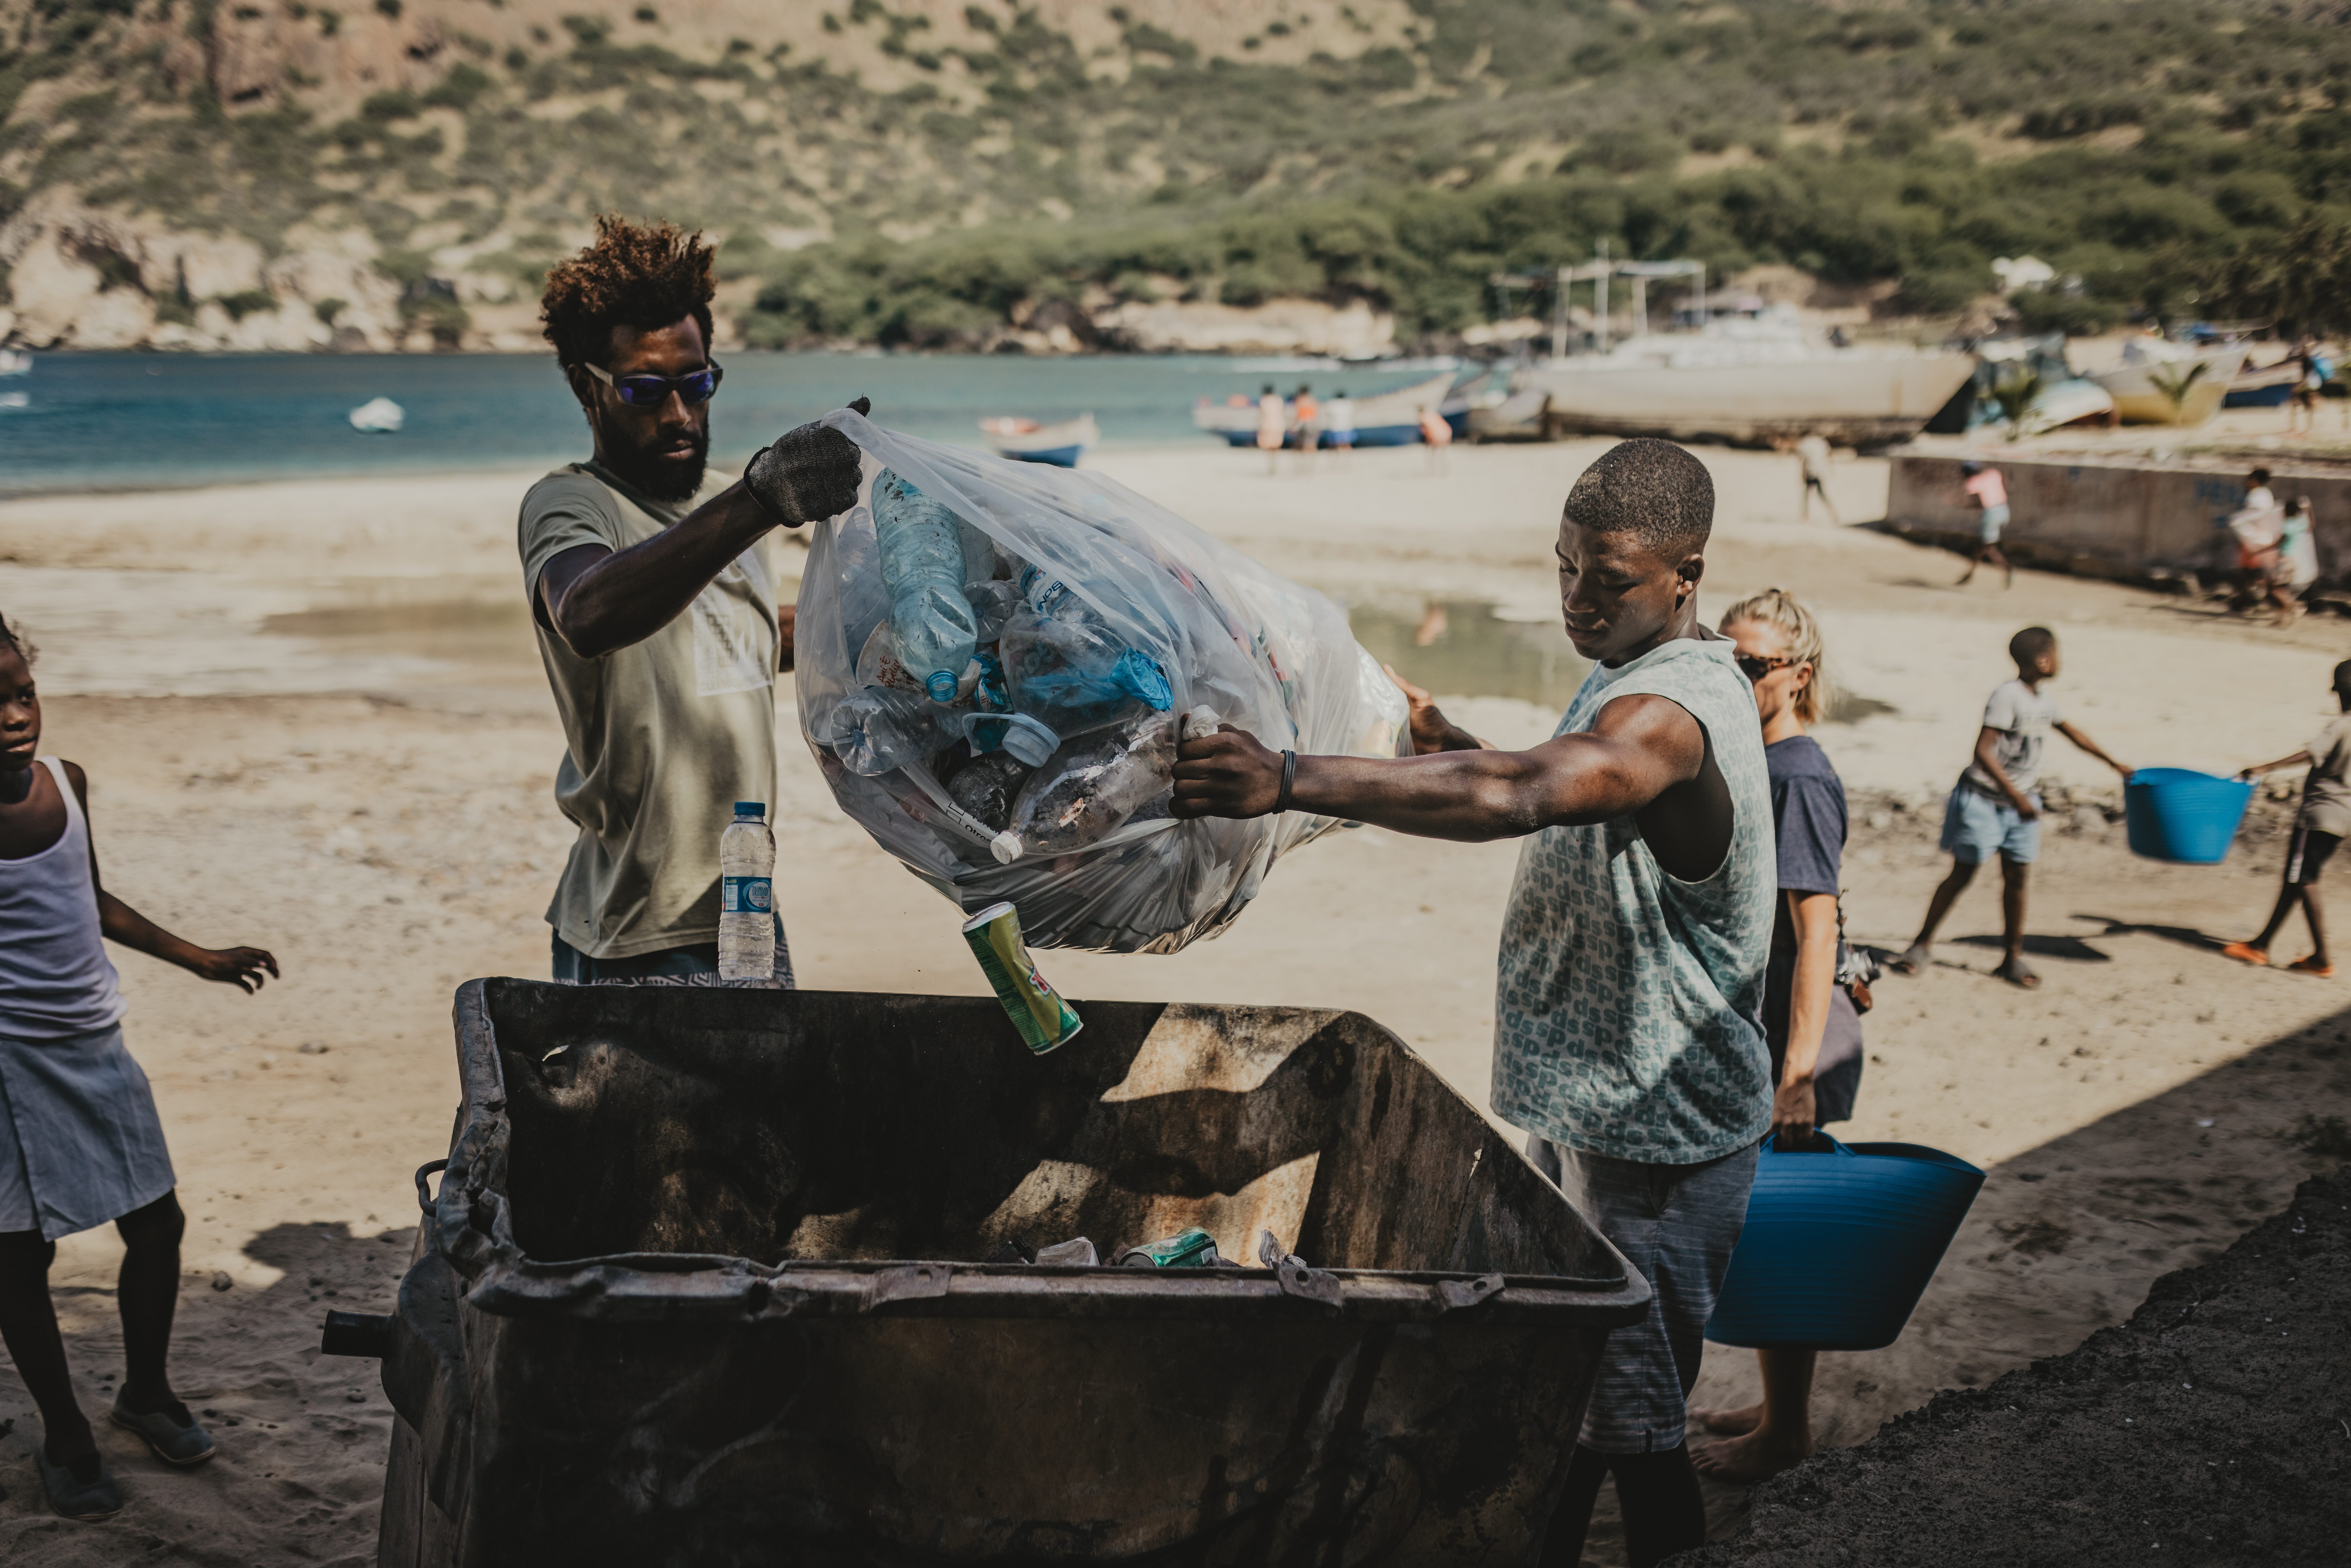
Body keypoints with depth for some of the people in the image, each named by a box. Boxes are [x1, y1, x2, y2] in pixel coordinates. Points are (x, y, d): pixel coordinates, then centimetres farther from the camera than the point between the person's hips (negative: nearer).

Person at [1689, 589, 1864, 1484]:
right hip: (1749, 1030, 9)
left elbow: (1815, 933, -23)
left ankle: (1786, 1434, 12)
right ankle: (1777, 1408, 30)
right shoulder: (1755, 763, 10)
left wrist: (1798, 1074, -26)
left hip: (1795, 1037, -9)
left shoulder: (1798, 779, -18)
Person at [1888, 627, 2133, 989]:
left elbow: (2072, 733, 27)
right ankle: (1923, 945, 11)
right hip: (1984, 799, -7)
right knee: (1962, 874, 0)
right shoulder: (2007, 695, -19)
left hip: (2021, 803, 7)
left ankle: (2013, 958, 13)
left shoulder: (2045, 702, 6)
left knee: (2016, 878, 5)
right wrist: (2015, 795, -27)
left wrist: (2112, 763, 35)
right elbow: (1983, 750, -24)